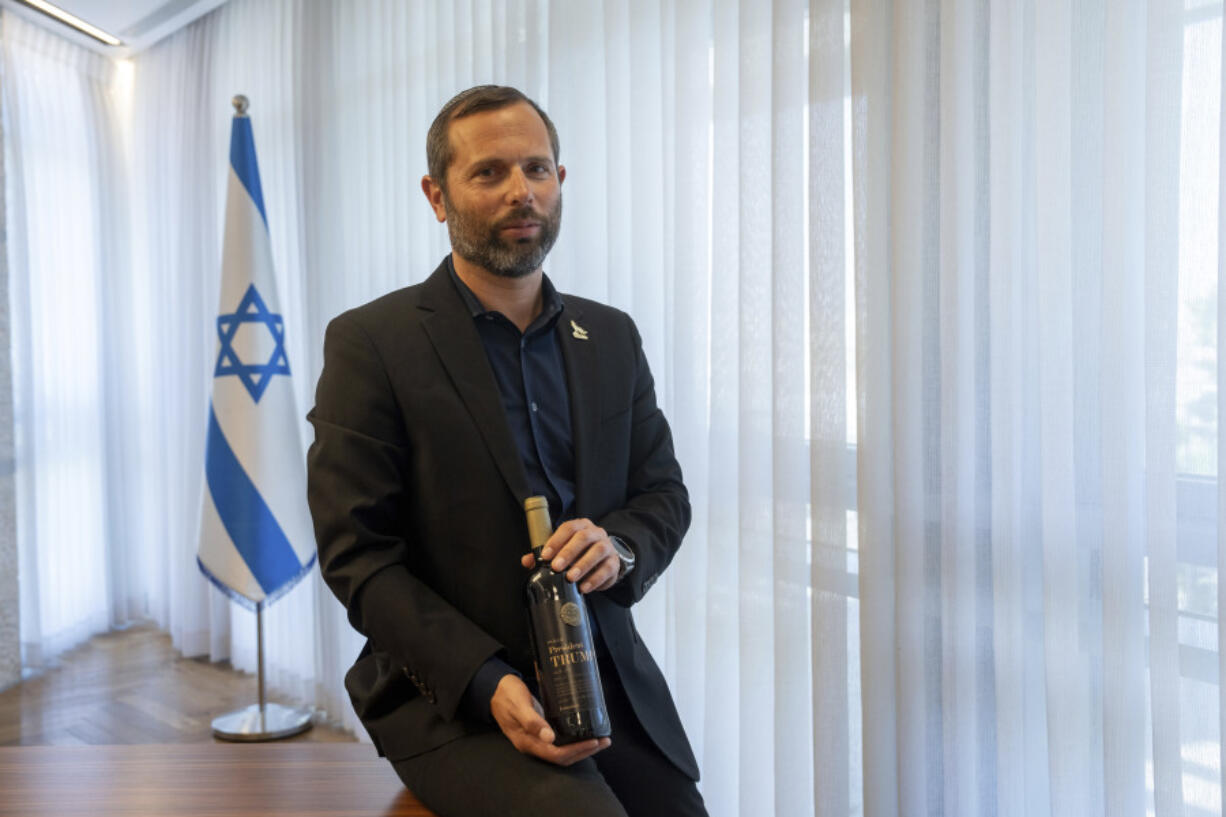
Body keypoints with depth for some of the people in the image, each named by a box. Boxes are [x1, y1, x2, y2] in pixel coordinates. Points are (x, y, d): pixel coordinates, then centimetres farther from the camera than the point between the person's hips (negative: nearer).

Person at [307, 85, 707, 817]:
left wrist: (619, 545, -13)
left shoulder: (613, 338, 8)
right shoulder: (370, 343, -7)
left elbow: (665, 494, 11)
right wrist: (487, 684, -19)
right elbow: (355, 551, -9)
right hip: (452, 694, -4)